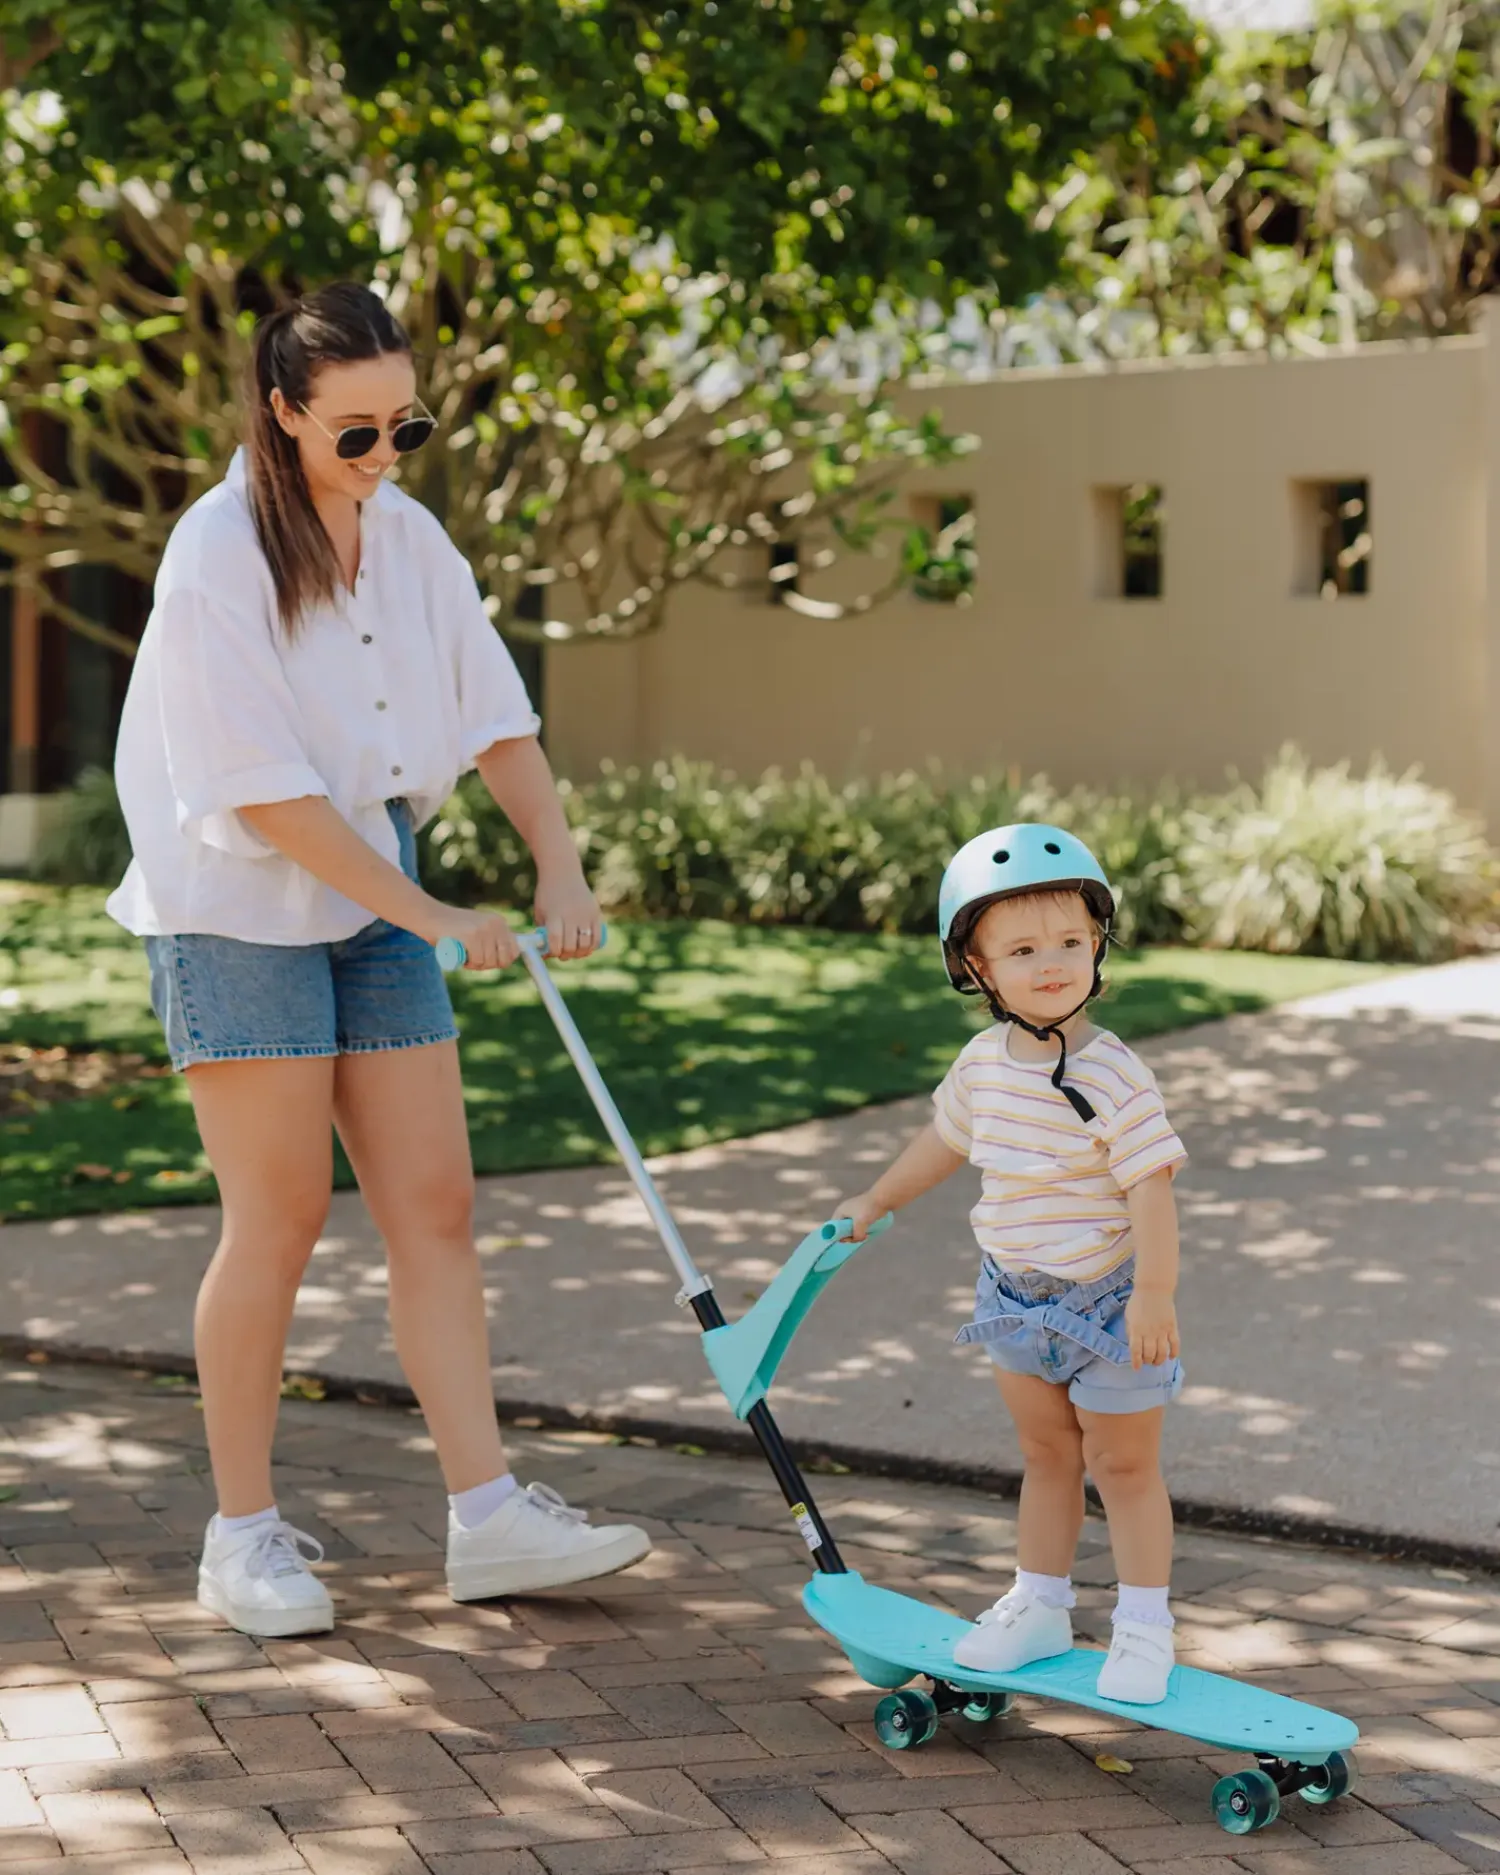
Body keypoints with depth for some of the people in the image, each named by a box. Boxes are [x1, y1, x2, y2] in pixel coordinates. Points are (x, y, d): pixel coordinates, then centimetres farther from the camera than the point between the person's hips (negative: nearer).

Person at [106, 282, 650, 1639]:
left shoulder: (410, 536, 6)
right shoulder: (218, 556, -16)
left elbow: (497, 715, 12)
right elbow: (269, 793, -20)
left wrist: (560, 868, 0)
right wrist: (429, 916, -19)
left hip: (376, 893, 7)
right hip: (239, 905, -7)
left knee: (437, 1206, 2)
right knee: (280, 1216, -5)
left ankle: (487, 1516, 5)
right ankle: (244, 1535, 7)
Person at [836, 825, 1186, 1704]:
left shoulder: (1113, 1075, -22)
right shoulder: (985, 1062, -2)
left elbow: (1152, 1186, -23)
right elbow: (948, 1137, 18)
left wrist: (1155, 1296, -27)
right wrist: (876, 1202, 28)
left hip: (1109, 1299, -6)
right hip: (1019, 1296, 6)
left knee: (1121, 1462, 4)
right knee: (1047, 1456, 18)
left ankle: (1146, 1626, 14)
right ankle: (1039, 1608, 29)